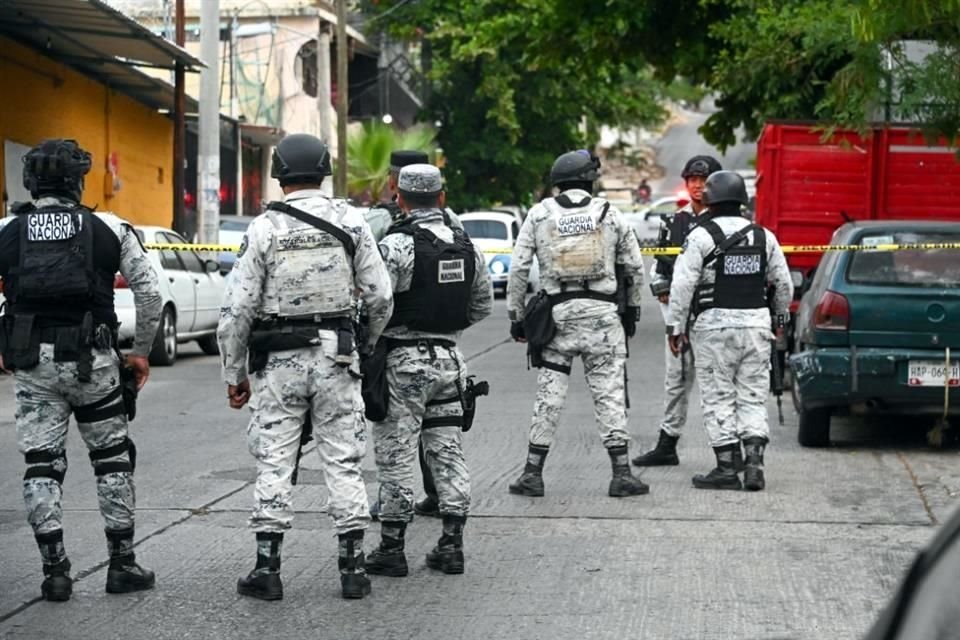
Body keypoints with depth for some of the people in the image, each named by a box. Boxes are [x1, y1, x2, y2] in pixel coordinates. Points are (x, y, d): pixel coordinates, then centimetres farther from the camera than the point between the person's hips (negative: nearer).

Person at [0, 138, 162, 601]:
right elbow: (149, 293, 0)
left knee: (41, 466, 6)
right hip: (92, 359, -1)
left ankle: (54, 571, 2)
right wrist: (141, 350, 11)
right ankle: (122, 564, 15)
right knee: (112, 458, 12)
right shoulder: (109, 230, 1)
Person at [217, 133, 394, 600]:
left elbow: (237, 308, -7)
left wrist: (234, 373, 3)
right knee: (343, 461, 7)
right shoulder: (350, 222, -1)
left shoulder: (263, 229, -7)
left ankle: (267, 569, 5)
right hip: (336, 356, 2)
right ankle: (352, 567, 7)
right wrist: (370, 346, 18)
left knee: (274, 464, 4)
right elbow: (379, 296, 1)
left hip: (279, 363, -2)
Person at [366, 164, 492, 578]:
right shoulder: (466, 247, 7)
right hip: (450, 360, 6)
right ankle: (452, 544, 12)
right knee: (448, 452, 11)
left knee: (396, 455, 0)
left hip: (404, 361, -6)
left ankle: (391, 547, 4)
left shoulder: (397, 246, -15)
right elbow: (483, 304, 16)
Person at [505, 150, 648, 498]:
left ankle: (533, 472, 6)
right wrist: (631, 308, 21)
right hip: (602, 312, -1)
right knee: (610, 392, 2)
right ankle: (621, 473, 1)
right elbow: (634, 266, 9)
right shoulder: (608, 213, 4)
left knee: (549, 394, 5)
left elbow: (519, 267, 2)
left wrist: (516, 315, 8)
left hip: (558, 312, 1)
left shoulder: (540, 214, 4)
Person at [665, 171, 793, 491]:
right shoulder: (763, 236, 8)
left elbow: (683, 285, -11)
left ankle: (726, 467, 1)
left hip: (714, 324, -4)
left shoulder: (701, 236, -7)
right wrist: (781, 316, 31)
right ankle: (754, 462, -2)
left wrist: (675, 326, -4)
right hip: (756, 322, 4)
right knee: (753, 397, 9)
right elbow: (783, 283, 15)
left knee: (718, 398, 2)